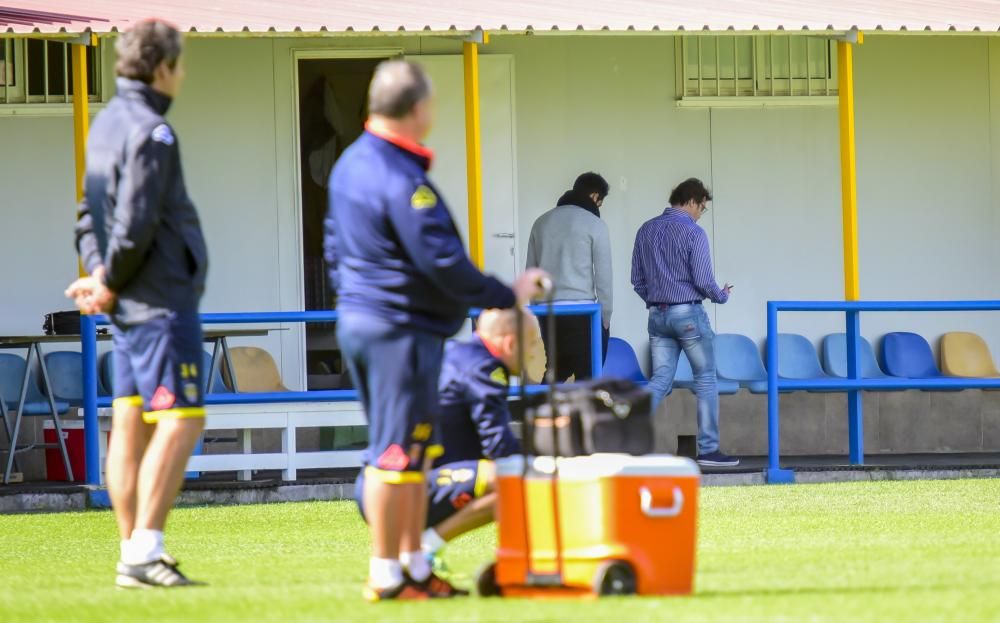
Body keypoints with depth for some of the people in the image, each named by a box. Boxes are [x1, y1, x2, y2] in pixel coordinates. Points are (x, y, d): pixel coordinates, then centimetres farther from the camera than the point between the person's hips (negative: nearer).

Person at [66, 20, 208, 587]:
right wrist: (109, 283, -6)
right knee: (181, 420, -10)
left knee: (131, 423, 8)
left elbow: (92, 212, 16)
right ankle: (145, 553, -16)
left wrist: (98, 275, 4)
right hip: (162, 299, -10)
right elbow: (135, 226, -19)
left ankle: (134, 551, 10)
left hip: (128, 306, 10)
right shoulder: (150, 132, -15)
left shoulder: (107, 124, 15)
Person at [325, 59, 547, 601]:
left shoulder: (351, 164, 11)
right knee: (397, 453, -4)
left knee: (412, 452, 17)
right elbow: (442, 261, -20)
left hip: (358, 319, 10)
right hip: (402, 329, -10)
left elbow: (334, 245, 20)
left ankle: (413, 564, 21)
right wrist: (505, 296, -9)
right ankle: (386, 575, 1)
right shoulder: (401, 180, -20)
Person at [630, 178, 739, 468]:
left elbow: (637, 280, 12)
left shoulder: (646, 231, 9)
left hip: (657, 314, 6)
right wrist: (721, 295, 6)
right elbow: (703, 280, -13)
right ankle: (708, 449, 4)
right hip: (688, 313, -6)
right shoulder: (692, 232, -11)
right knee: (706, 379, 5)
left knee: (660, 380, 7)